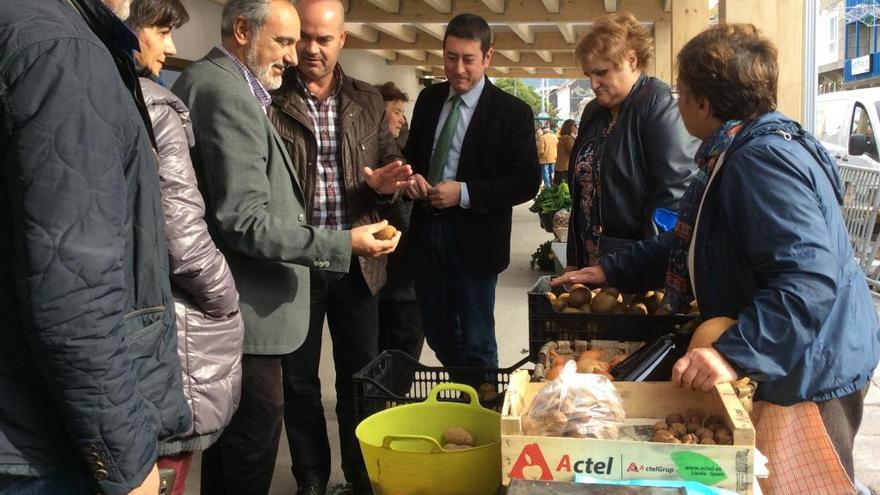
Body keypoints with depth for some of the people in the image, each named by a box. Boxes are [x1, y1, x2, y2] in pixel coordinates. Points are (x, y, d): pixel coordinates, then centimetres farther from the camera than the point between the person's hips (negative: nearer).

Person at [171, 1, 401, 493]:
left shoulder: (204, 82, 14)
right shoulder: (228, 95, -19)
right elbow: (243, 222, -24)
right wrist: (343, 244, -24)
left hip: (224, 303, 11)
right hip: (244, 307, -11)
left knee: (233, 425, 21)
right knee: (256, 426, 1)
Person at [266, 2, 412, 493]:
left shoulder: (369, 100, 7)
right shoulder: (270, 99, -4)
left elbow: (391, 160, 13)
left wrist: (386, 184, -11)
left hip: (357, 262, 3)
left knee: (360, 374, 14)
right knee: (299, 378, 11)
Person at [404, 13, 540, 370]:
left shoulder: (511, 111, -10)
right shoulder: (428, 99, 7)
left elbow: (526, 181, -13)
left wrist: (465, 193, -22)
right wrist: (412, 176, -6)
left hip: (473, 239, -5)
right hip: (425, 232, 6)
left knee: (477, 344, 8)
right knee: (439, 334, 18)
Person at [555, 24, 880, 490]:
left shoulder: (763, 159, -26)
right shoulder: (736, 155, 9)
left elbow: (810, 278, -36)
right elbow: (686, 243, 18)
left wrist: (733, 353, -41)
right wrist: (611, 270, 13)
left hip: (809, 373, -10)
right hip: (772, 365, 10)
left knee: (802, 483, 8)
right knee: (763, 478, 23)